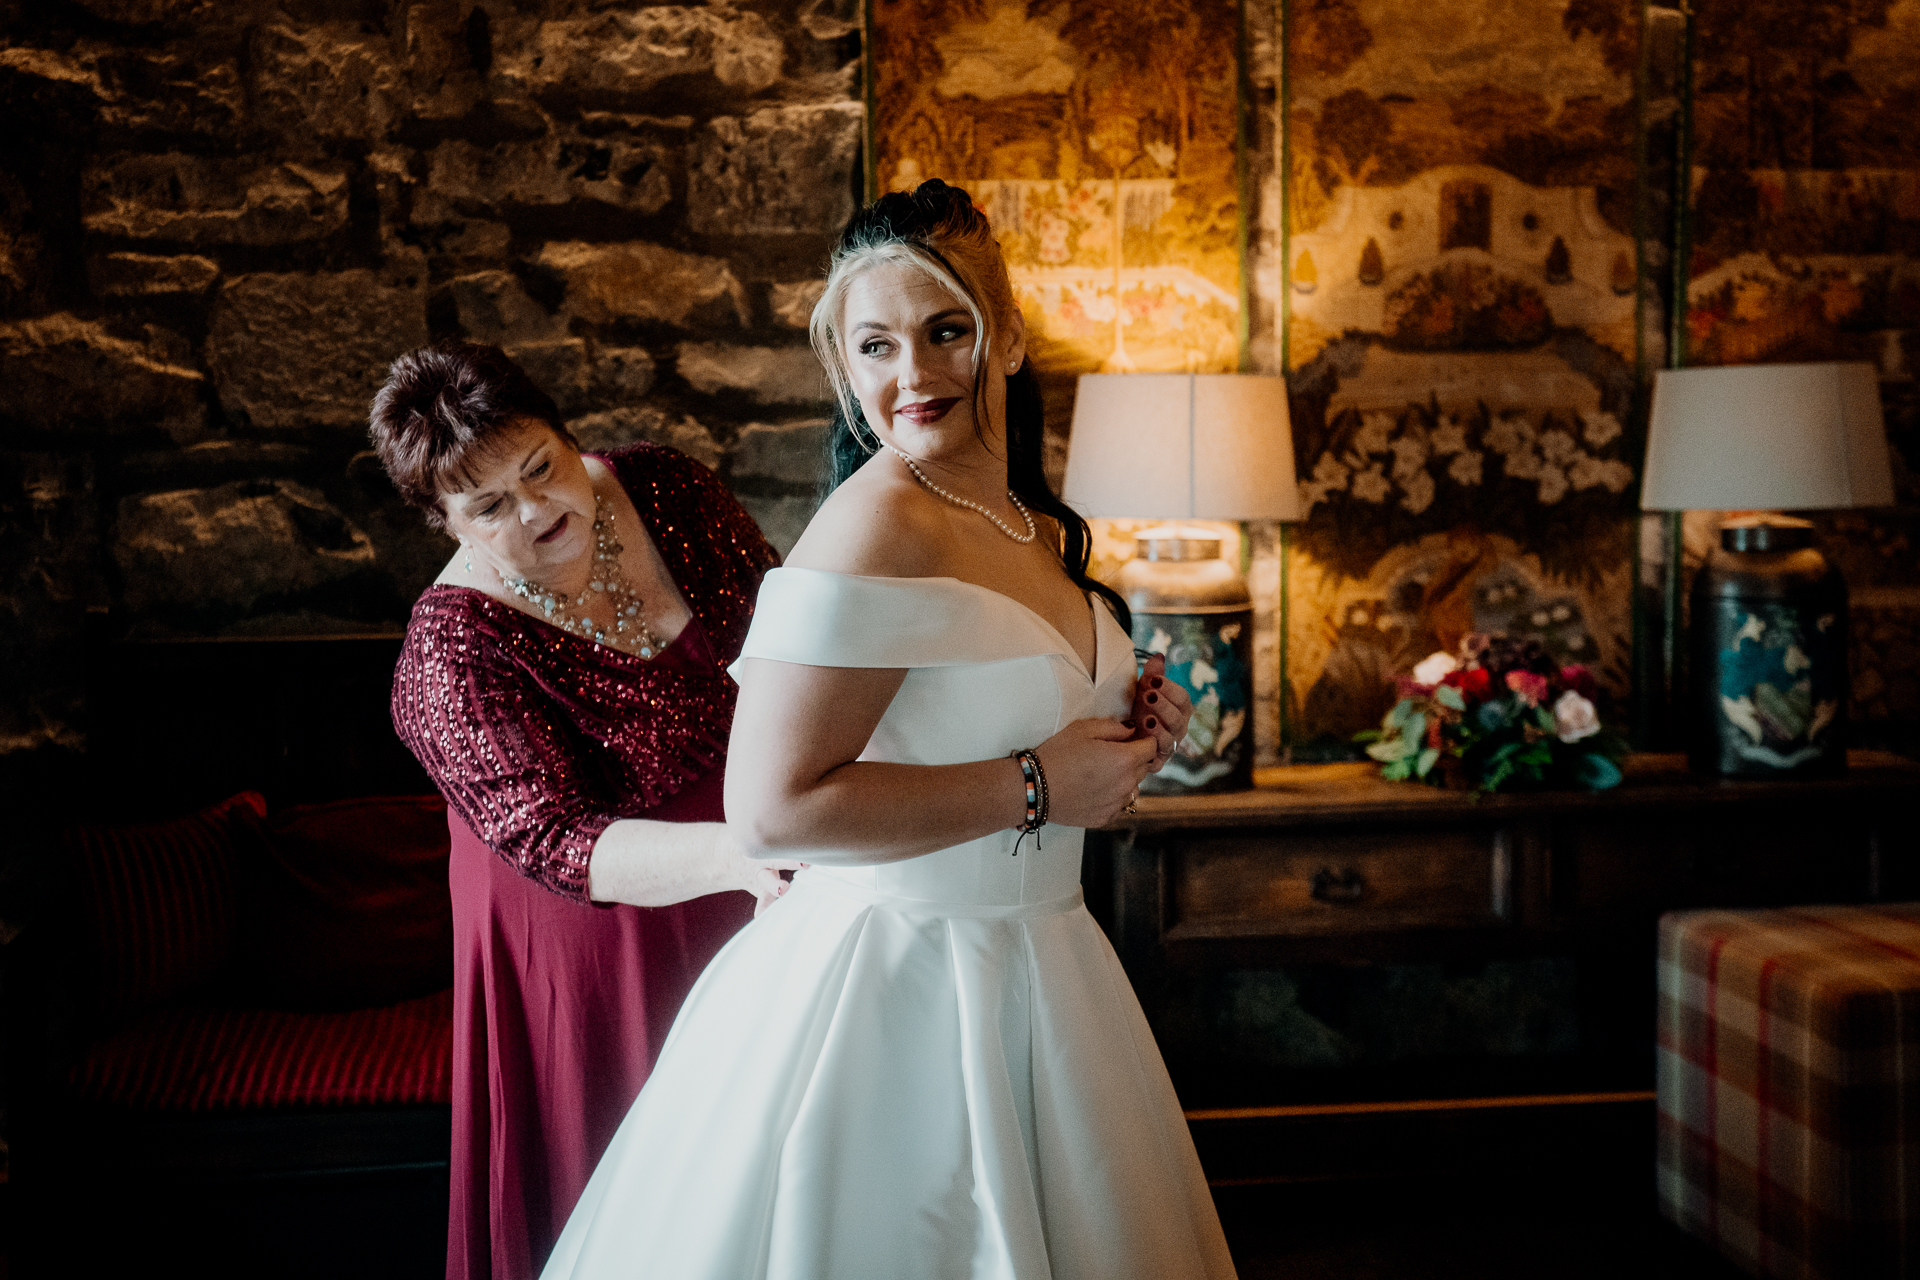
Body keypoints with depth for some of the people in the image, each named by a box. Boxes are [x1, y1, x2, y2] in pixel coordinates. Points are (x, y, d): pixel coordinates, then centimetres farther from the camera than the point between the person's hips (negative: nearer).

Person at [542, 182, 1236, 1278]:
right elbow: (777, 807, -28)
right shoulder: (879, 528, -20)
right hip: (897, 982, -8)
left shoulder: (1037, 530, 8)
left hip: (1031, 970, 9)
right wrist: (1036, 785, -20)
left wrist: (1121, 740, 3)